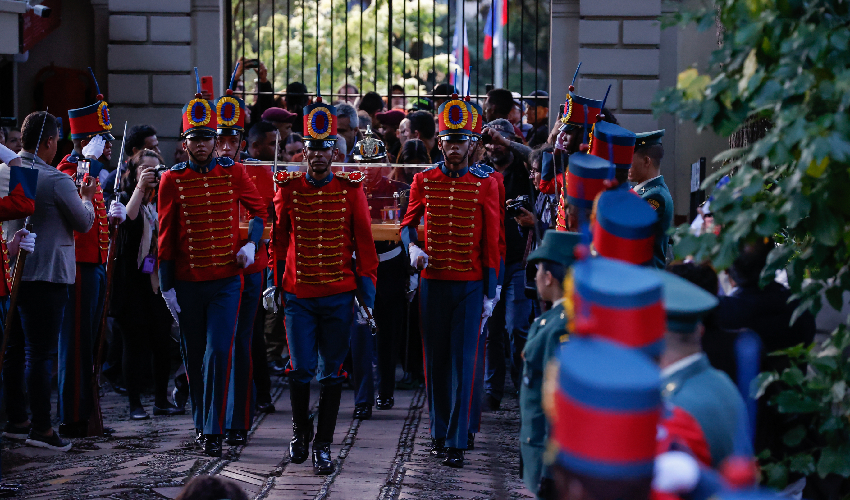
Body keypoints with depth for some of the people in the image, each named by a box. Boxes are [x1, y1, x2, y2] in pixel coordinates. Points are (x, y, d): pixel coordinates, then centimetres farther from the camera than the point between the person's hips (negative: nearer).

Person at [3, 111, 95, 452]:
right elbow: (84, 222, -5)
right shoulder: (56, 180, -15)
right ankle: (41, 428, -1)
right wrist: (86, 198, 14)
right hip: (46, 274, -7)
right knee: (40, 353, -4)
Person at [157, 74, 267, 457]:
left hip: (227, 280, -1)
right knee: (194, 356, 11)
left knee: (218, 352, -10)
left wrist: (251, 243, -5)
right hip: (187, 283, 1)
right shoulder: (172, 180, -1)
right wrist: (167, 286, -1)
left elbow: (259, 209, 13)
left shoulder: (233, 173, 0)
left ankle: (213, 431, -7)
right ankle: (200, 421, 29)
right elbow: (165, 237, 1)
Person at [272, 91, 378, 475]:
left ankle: (323, 445, 12)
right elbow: (279, 241, 9)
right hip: (298, 296, 0)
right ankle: (300, 428, 25)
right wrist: (275, 286, 9)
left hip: (339, 296, 0)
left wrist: (367, 295, -2)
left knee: (332, 372, 4)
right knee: (302, 370, -1)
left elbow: (364, 244, 2)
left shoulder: (351, 190, -1)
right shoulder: (288, 189, 0)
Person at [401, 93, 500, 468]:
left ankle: (457, 442, -3)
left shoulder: (485, 184, -1)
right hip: (433, 282, 2)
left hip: (470, 285, -2)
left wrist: (490, 291, -2)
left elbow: (492, 240, 1)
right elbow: (408, 223, 11)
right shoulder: (424, 180, 3)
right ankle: (439, 433, 21)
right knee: (436, 362, 8)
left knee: (463, 363, -4)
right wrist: (412, 247, -12)